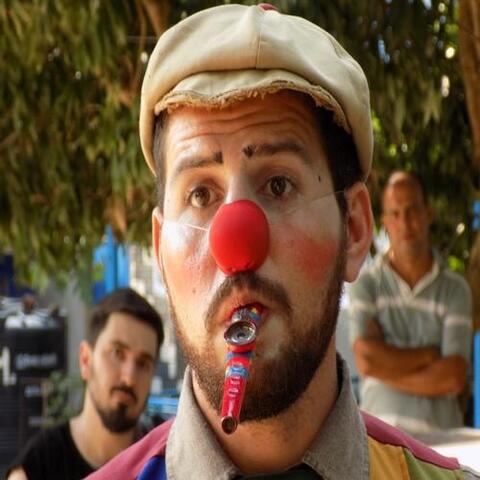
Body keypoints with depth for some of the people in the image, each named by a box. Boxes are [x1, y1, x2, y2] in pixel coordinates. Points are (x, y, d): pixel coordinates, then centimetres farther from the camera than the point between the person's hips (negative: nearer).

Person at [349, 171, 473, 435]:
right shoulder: (366, 284, 6)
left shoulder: (455, 289, 6)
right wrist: (429, 354, -2)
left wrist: (387, 369, -4)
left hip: (439, 434, 0)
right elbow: (366, 360, -7)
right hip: (381, 432, 0)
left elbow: (454, 377, -4)